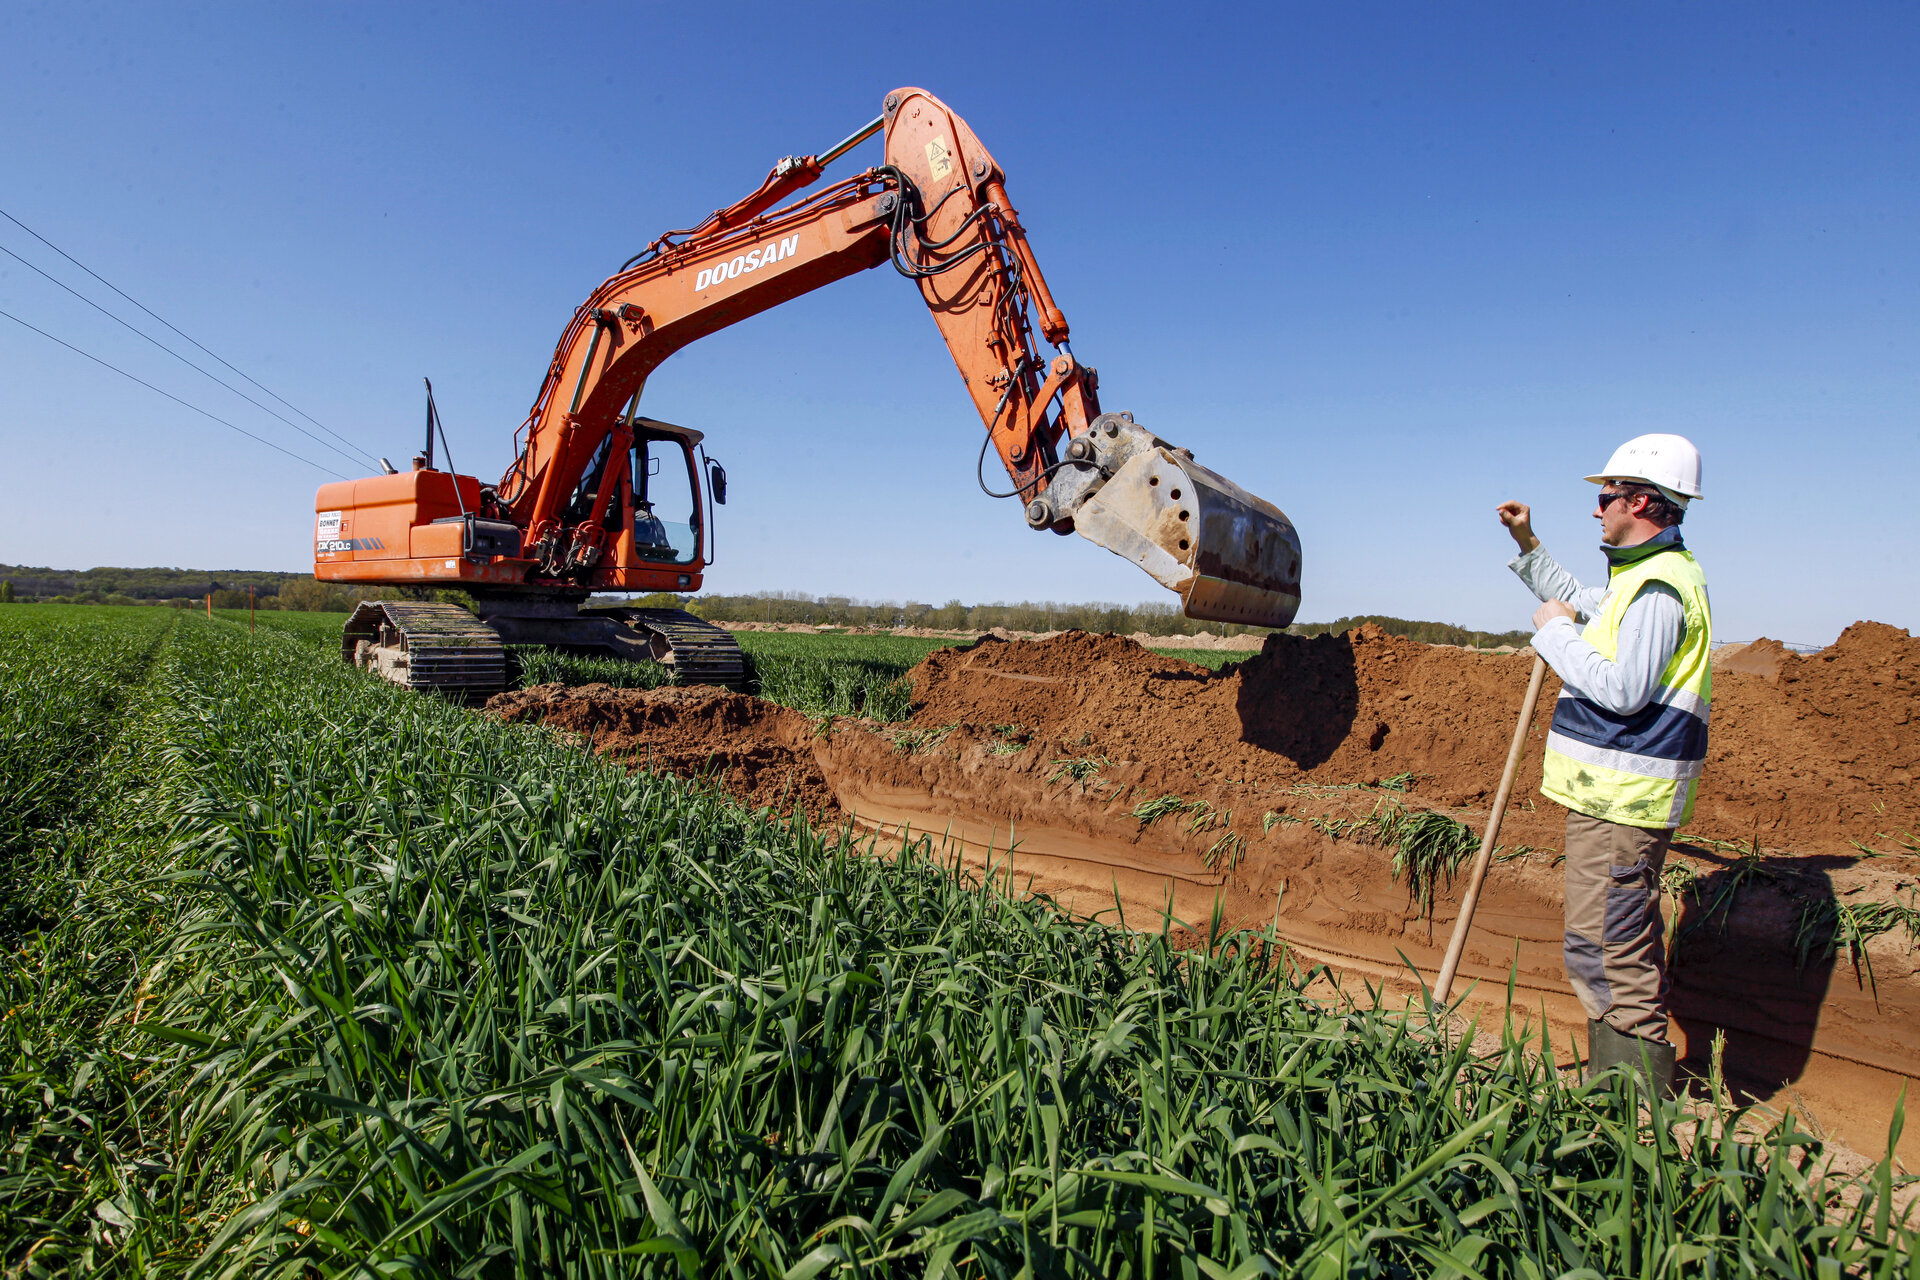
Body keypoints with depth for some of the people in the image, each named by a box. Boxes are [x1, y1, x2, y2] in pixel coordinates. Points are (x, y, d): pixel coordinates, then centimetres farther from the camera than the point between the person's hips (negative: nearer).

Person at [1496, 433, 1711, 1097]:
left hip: (1621, 798, -11)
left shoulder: (1658, 584, -18)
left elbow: (1623, 690, -26)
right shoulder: (1645, 576, 15)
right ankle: (1622, 1088, 35)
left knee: (1602, 948, -6)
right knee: (1625, 944, 20)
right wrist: (1527, 544, 26)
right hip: (1619, 792, 11)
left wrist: (1555, 632, -14)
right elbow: (1577, 601, 33)